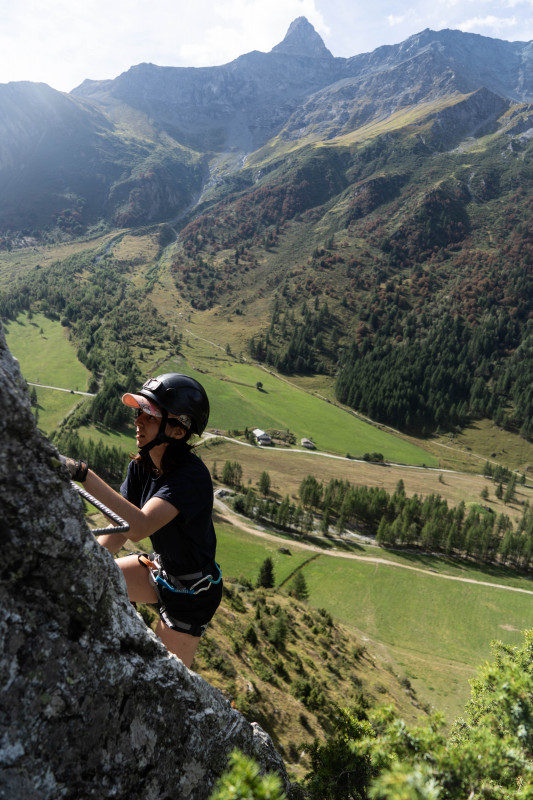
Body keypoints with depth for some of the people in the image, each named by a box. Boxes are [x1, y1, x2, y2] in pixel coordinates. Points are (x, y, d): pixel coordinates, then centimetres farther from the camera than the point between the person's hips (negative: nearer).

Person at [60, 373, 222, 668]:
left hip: (191, 591, -7)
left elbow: (139, 527, -45)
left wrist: (83, 475, -51)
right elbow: (118, 528, -7)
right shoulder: (141, 466, -7)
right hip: (160, 567, 7)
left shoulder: (191, 475, -32)